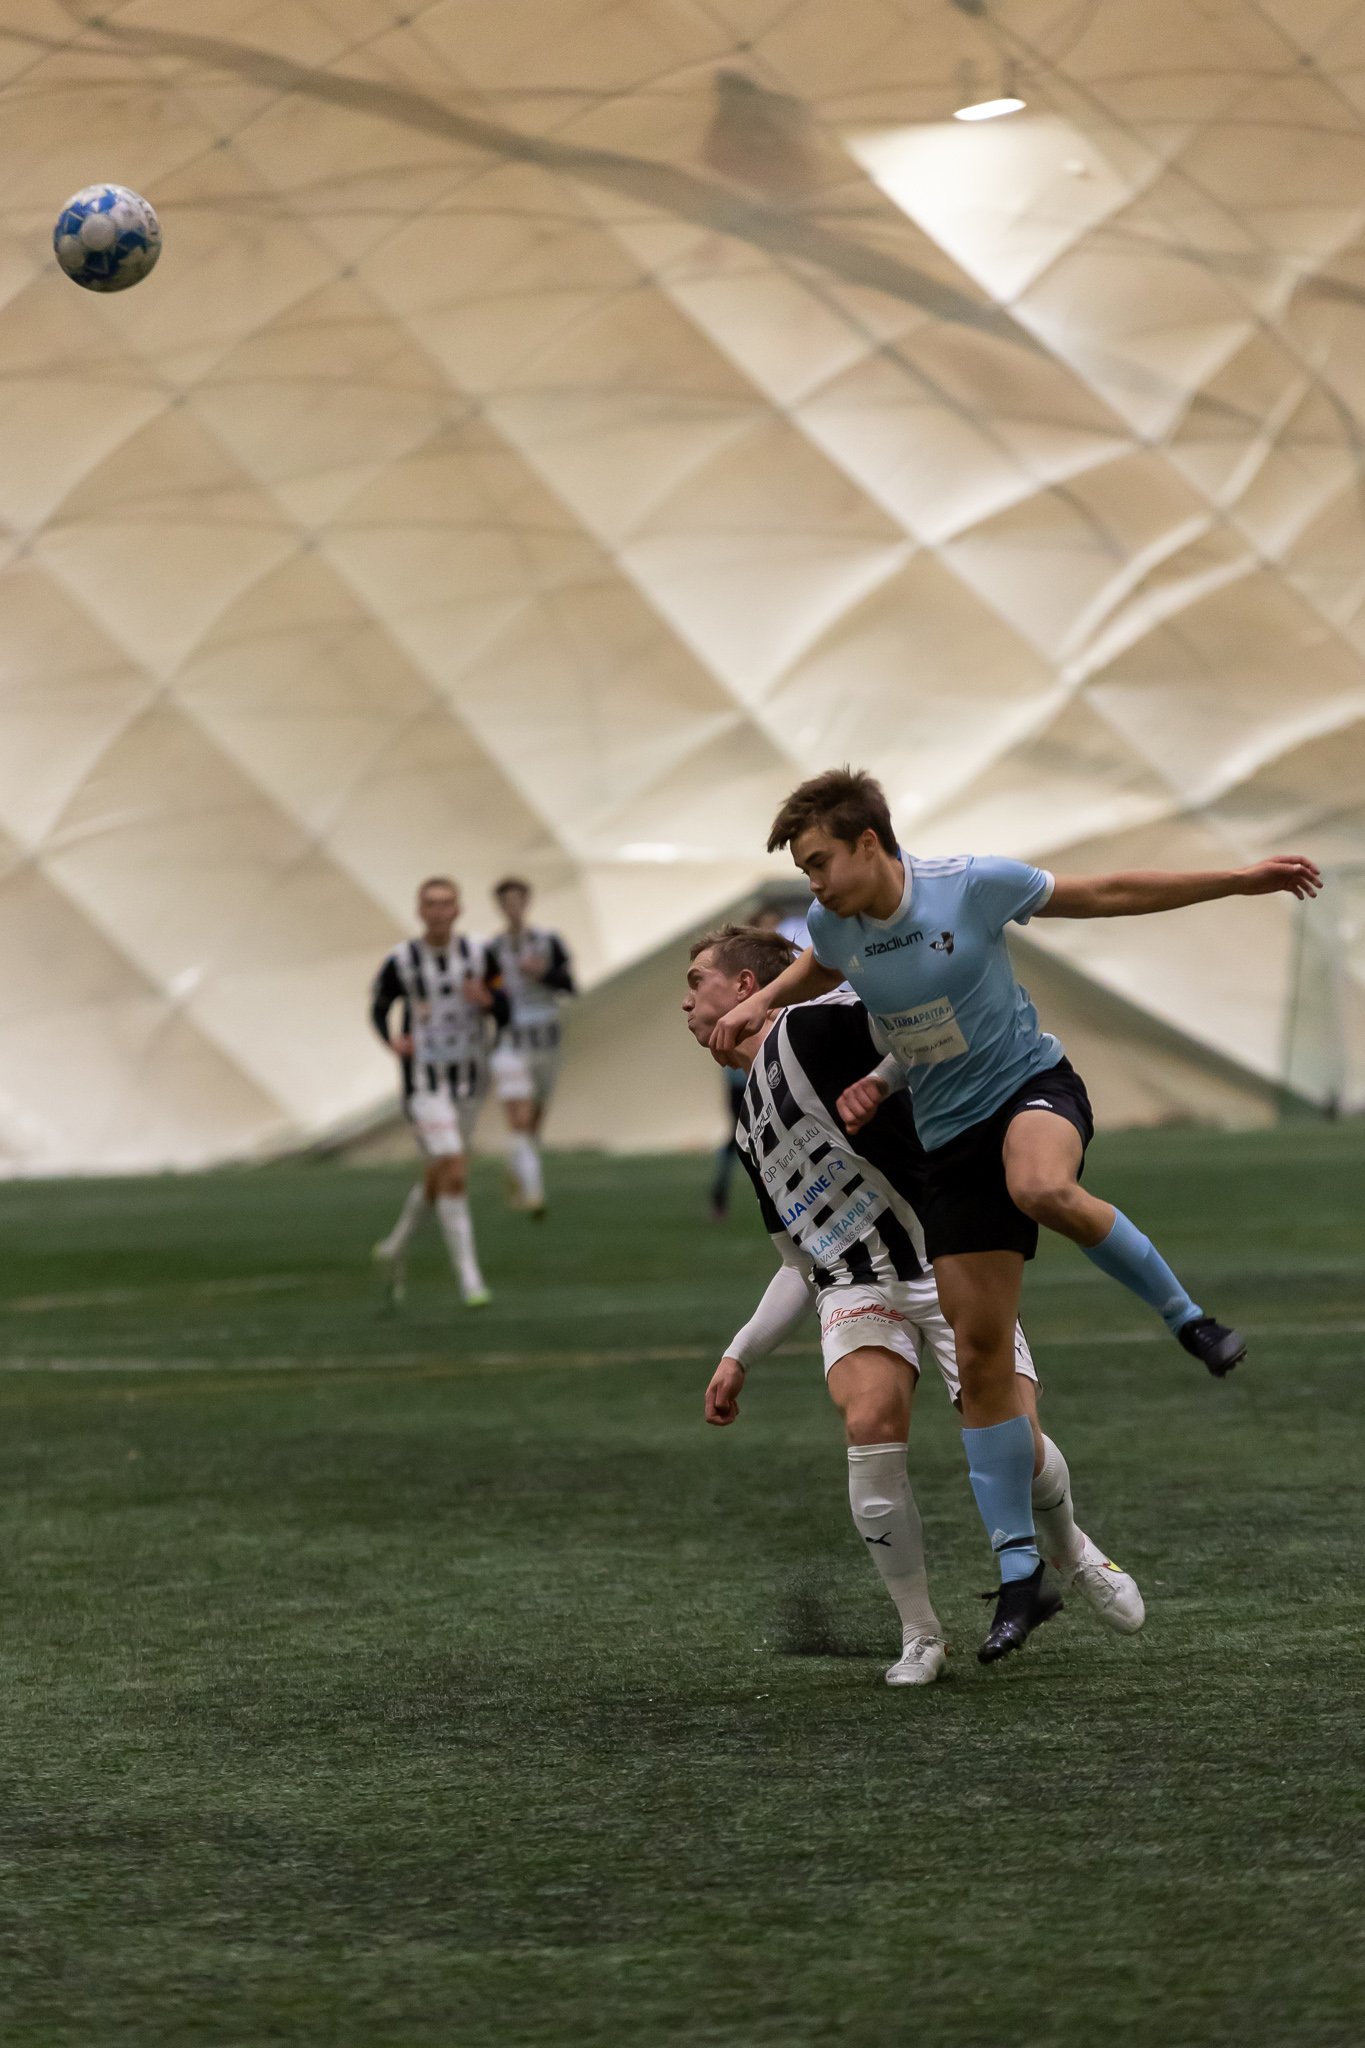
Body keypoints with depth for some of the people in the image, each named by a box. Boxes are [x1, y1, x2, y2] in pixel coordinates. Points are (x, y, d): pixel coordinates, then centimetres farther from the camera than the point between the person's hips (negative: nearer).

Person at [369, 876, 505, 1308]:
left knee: (439, 1176, 16)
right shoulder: (402, 961, -7)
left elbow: (504, 1015, 0)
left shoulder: (479, 955, -1)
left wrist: (486, 999, -22)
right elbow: (379, 1007, 7)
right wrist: (392, 1039, -13)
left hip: (468, 1080, 4)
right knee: (454, 1175, -16)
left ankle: (395, 1248, 40)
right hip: (425, 1082, -4)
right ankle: (469, 1280, -13)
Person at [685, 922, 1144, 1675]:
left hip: (947, 1263, -6)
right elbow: (801, 1261, 27)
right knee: (871, 1422, -24)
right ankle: (919, 1635, -12)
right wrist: (739, 1356, 23)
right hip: (856, 1284, 6)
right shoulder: (750, 1128, 20)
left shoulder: (815, 1027, -4)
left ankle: (1072, 1554, 19)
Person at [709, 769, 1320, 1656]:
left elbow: (1110, 894, -4)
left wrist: (1239, 880, -5)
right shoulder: (833, 925, -2)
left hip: (1032, 1086, -4)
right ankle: (1019, 1570, 5)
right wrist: (761, 1002, 9)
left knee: (1041, 1187, -43)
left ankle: (1186, 1316, -19)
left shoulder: (972, 886, -16)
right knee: (982, 1354, -2)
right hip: (951, 1140, 4)